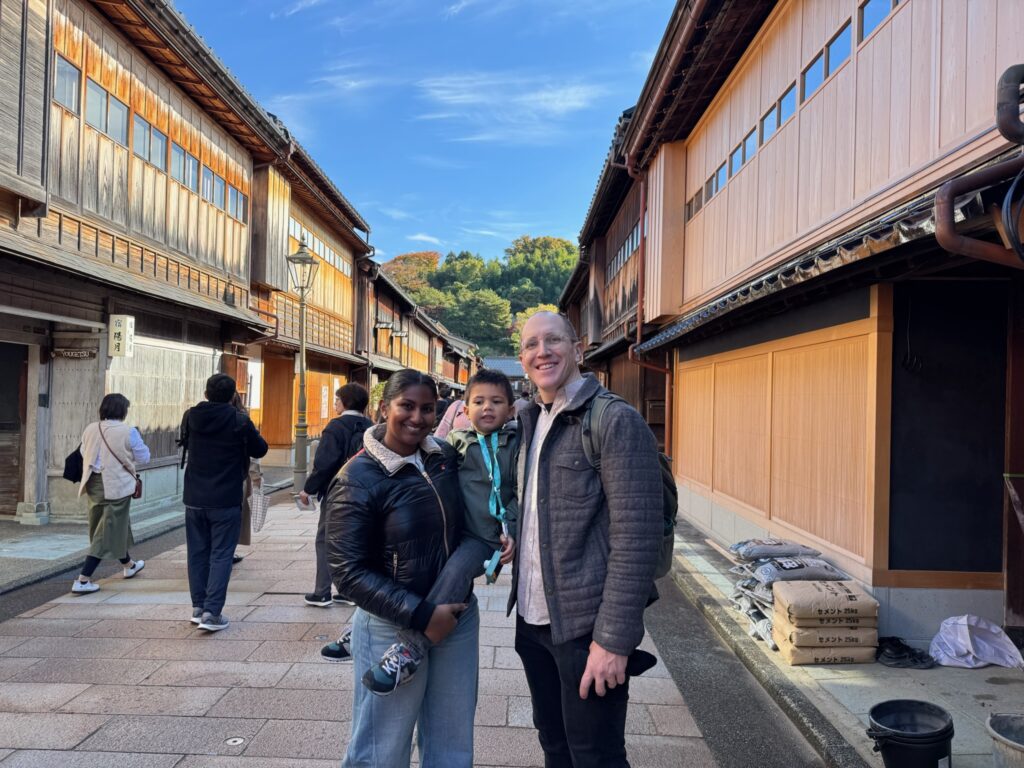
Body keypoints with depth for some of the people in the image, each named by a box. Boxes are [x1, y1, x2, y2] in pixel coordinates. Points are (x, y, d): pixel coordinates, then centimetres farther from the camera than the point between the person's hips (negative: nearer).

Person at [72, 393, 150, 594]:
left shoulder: (90, 429, 2)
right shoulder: (128, 432, -13)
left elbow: (84, 453, 17)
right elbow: (143, 457, -3)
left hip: (94, 484, 7)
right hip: (116, 485, -7)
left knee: (116, 525, 23)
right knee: (107, 532, 1)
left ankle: (129, 565, 42)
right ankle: (82, 580, -2)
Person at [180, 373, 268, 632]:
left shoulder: (190, 417, -2)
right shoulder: (240, 422, -14)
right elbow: (260, 450, 0)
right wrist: (249, 431, 16)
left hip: (194, 499, 4)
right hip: (226, 501, -4)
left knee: (197, 553, 15)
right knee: (221, 555, 2)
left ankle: (198, 607, 22)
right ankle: (212, 612, -3)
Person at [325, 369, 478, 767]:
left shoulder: (446, 456, 0)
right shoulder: (357, 480, -16)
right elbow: (349, 572, -17)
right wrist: (419, 614, -21)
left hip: (460, 615, 5)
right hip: (394, 628, -5)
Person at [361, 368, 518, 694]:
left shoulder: (516, 443, 4)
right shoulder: (456, 441, 10)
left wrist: (512, 531, -8)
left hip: (488, 538, -4)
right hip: (455, 530, 5)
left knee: (456, 570, -30)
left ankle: (410, 648, -28)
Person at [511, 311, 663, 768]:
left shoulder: (615, 422, -14)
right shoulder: (530, 422, 9)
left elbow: (636, 536, -19)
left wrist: (613, 640, -20)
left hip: (586, 627, -7)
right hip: (533, 620, 7)